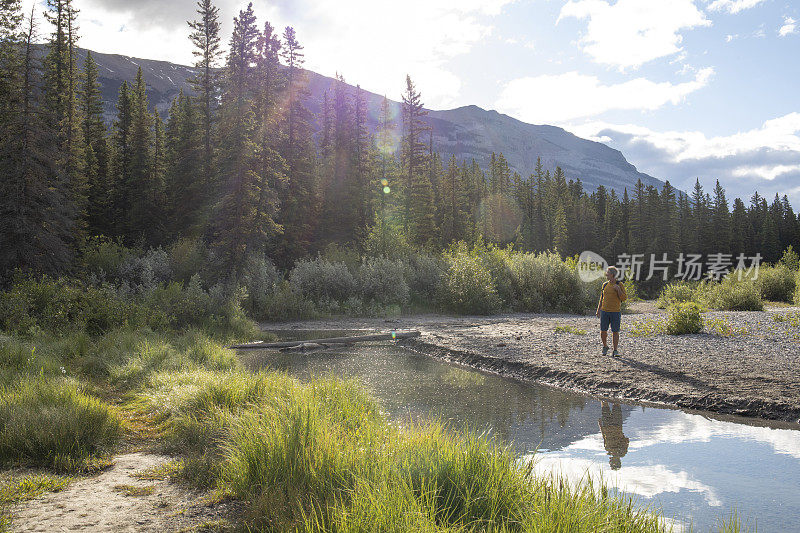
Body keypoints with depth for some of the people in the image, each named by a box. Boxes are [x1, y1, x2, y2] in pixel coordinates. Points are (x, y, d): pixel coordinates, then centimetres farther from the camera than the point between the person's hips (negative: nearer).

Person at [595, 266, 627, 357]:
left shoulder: (620, 285, -3)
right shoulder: (605, 285, 9)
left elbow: (624, 298, -7)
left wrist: (618, 290, -21)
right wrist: (598, 311, 11)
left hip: (616, 312, -3)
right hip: (604, 311, 3)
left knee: (615, 331, -1)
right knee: (603, 331, 1)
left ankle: (616, 351, 9)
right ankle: (605, 346, 25)